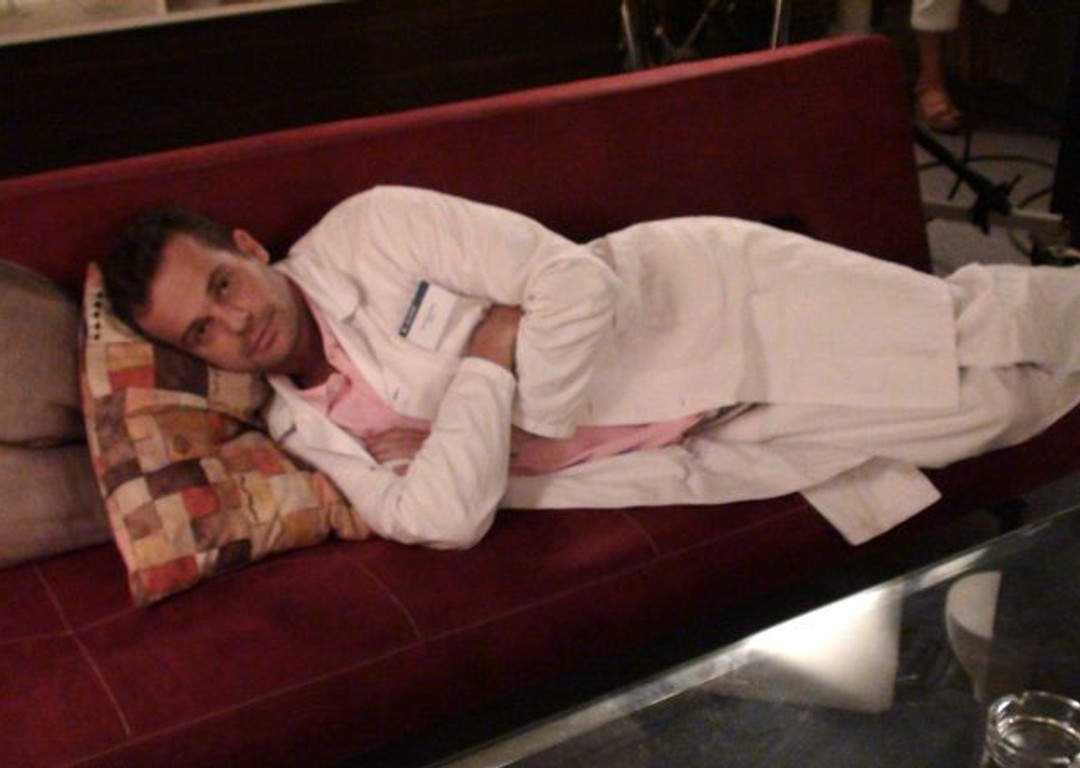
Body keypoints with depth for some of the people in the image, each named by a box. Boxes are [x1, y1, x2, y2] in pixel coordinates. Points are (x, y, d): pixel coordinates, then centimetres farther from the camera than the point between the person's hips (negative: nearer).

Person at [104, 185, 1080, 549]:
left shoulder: (368, 229, -17)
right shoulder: (307, 430, -5)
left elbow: (578, 282, -20)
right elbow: (444, 519, -18)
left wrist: (518, 427, -18)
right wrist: (489, 360, -20)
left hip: (690, 290, -2)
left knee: (979, 374, 0)